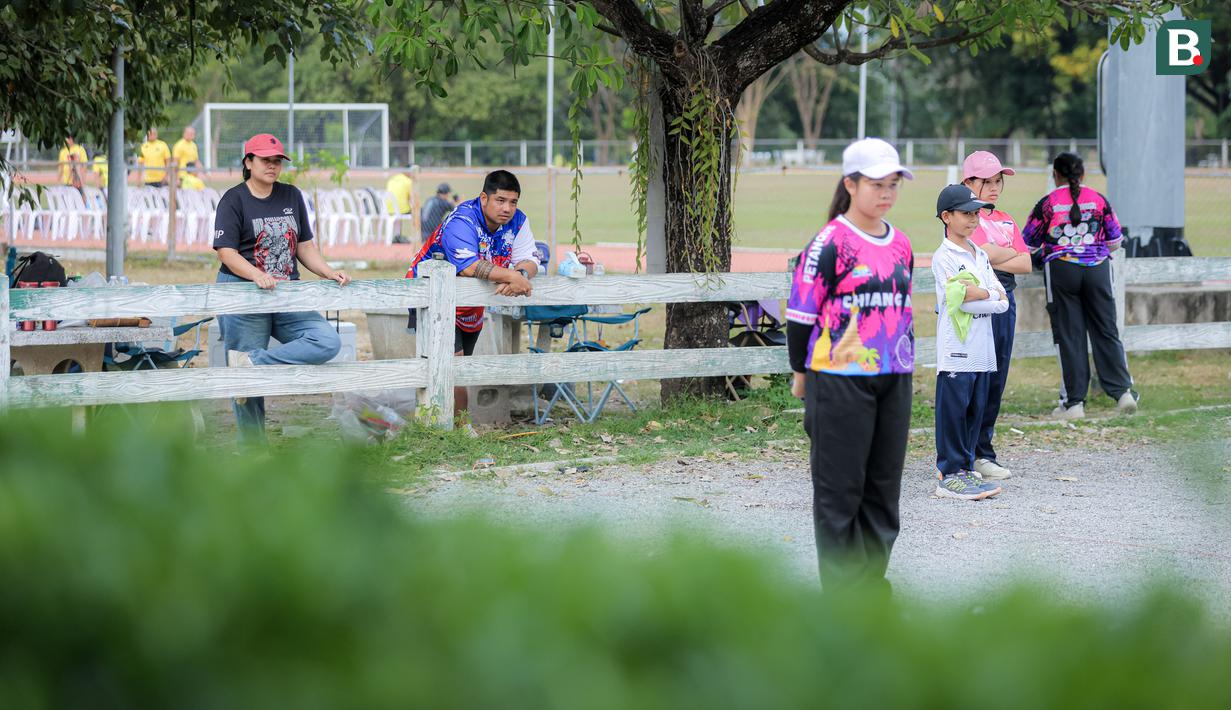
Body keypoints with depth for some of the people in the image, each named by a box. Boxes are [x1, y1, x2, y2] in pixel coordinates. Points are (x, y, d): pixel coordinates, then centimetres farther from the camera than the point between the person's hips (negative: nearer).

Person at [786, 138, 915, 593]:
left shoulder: (900, 245, 12)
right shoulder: (830, 244, -9)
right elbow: (800, 311, -6)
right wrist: (802, 375, -2)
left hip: (894, 380, 6)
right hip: (840, 381, -6)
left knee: (883, 487, 10)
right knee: (840, 487, -1)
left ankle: (873, 580, 20)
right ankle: (841, 593, 4)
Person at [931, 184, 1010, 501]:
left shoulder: (981, 255, 16)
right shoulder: (944, 257, -7)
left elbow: (1003, 304, 7)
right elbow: (958, 302, -18)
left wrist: (979, 293, -11)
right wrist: (994, 293, -7)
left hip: (983, 351, 7)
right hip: (956, 352, -7)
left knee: (975, 412, 10)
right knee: (954, 411, -5)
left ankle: (965, 469, 16)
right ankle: (950, 474, -2)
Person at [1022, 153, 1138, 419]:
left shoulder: (1048, 203, -2)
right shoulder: (1099, 200, 4)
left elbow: (1027, 242, 6)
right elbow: (1115, 240, 11)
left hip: (1061, 270, -2)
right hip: (1097, 268, 2)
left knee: (1069, 336, 2)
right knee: (1106, 332, 7)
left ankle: (1074, 401, 1)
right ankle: (1123, 391, -2)